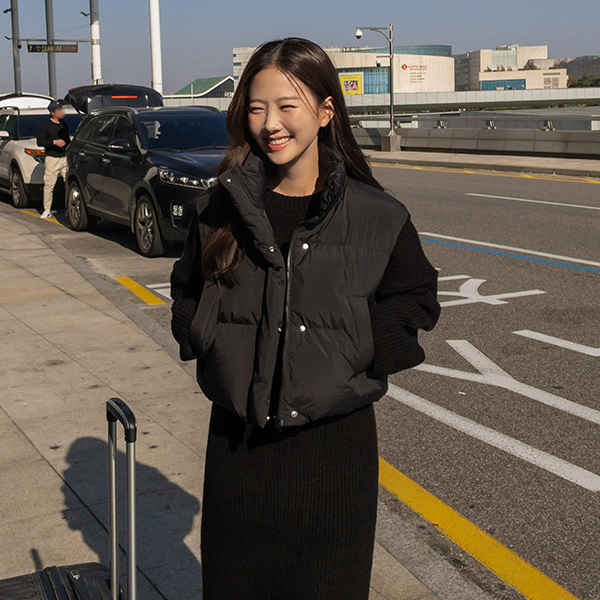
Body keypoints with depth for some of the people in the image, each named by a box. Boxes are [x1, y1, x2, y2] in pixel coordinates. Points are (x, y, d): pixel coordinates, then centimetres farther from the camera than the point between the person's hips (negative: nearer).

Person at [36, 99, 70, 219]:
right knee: (49, 185, -3)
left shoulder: (64, 124, 15)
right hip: (52, 159, -4)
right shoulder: (45, 125, -2)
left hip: (65, 158, 4)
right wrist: (54, 142, -18)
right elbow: (40, 142, -9)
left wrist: (69, 144, 5)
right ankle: (47, 210, 5)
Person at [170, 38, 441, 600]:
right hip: (238, 440, 2)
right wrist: (209, 343, -3)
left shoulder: (378, 217, -7)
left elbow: (415, 300, 3)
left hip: (336, 439, -2)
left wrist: (360, 353, -11)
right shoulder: (220, 209, 0)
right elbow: (188, 293, 14)